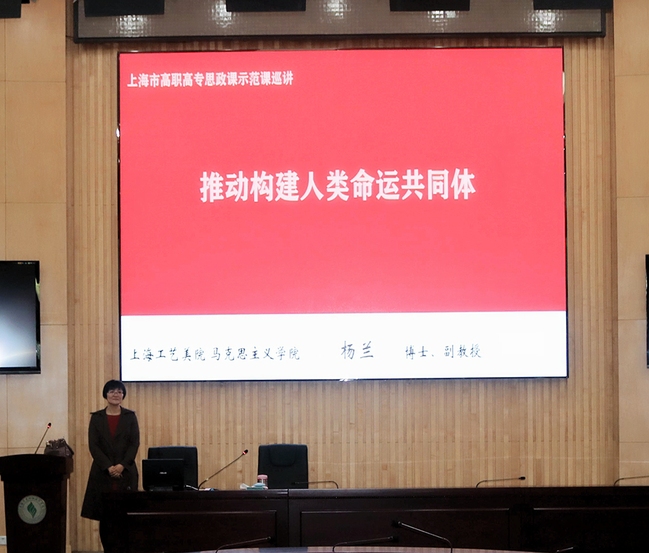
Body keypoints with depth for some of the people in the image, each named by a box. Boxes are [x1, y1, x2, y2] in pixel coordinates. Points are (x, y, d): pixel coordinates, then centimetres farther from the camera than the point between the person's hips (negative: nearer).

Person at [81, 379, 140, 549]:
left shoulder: (130, 416, 7)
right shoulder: (96, 417, 6)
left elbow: (134, 443, 0)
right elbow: (93, 445, -1)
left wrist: (122, 466, -13)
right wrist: (109, 467, -12)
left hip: (126, 471, 0)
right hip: (102, 471, 0)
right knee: (104, 515, -2)